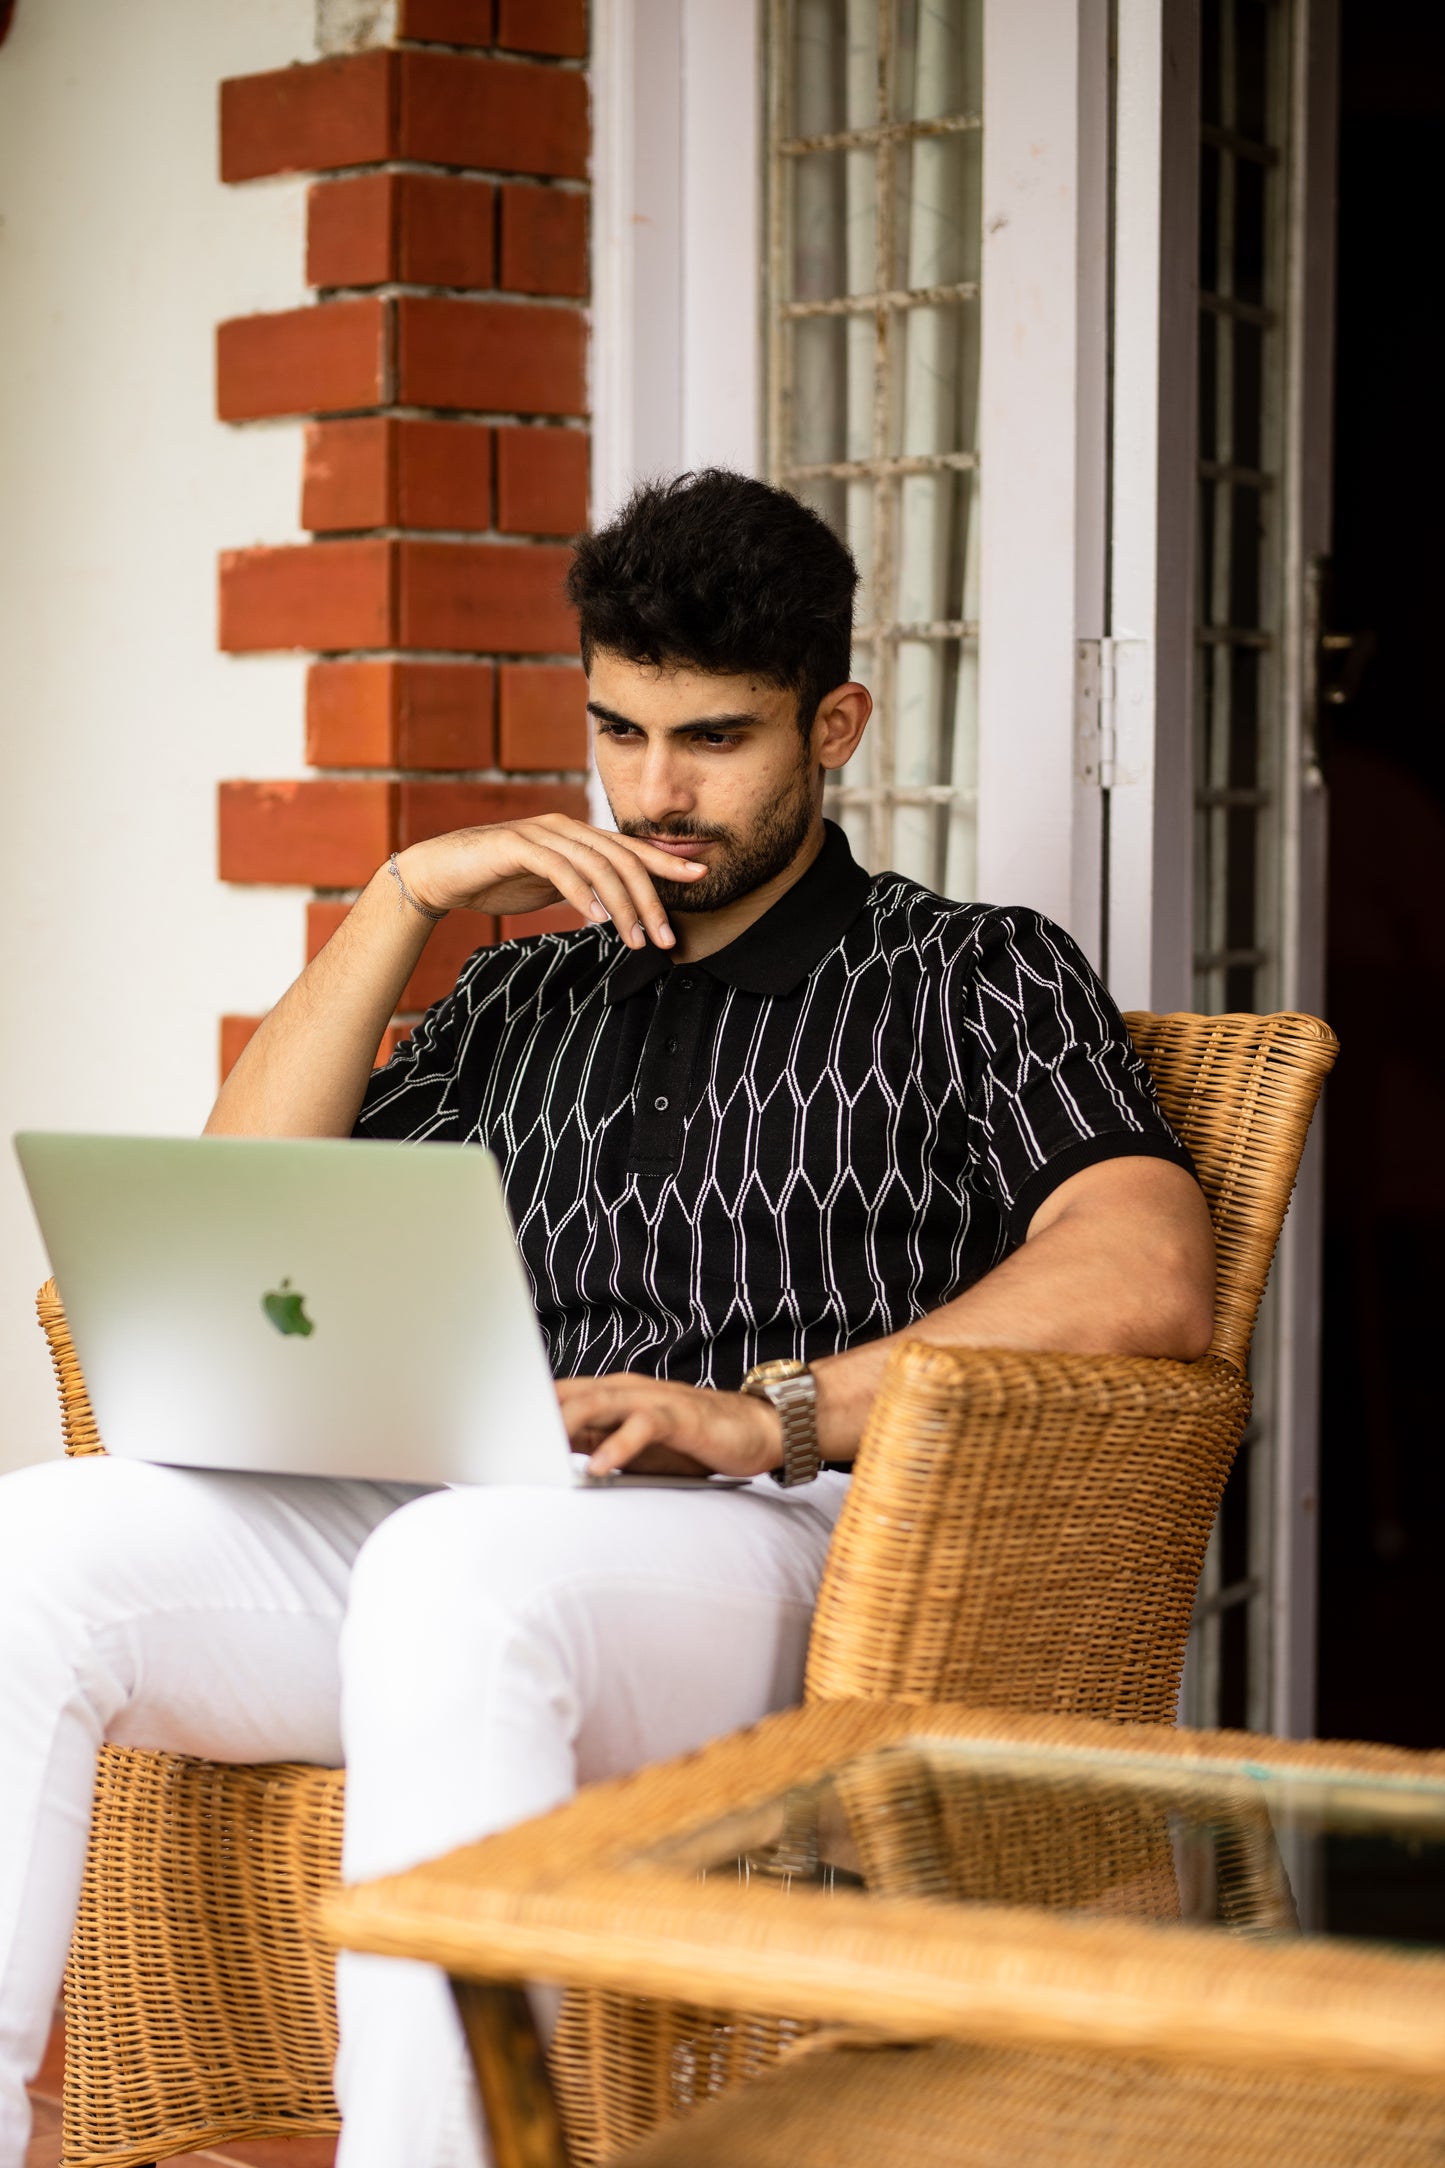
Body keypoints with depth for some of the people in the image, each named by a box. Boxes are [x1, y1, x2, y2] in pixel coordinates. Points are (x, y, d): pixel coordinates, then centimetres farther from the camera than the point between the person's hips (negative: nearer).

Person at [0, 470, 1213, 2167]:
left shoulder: (976, 978, 13)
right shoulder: (532, 993, 28)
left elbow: (1149, 1279, -6)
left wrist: (774, 1414, -17)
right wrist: (404, 898, 13)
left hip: (781, 1549, -5)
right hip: (470, 1529, 5)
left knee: (451, 1572, -39)